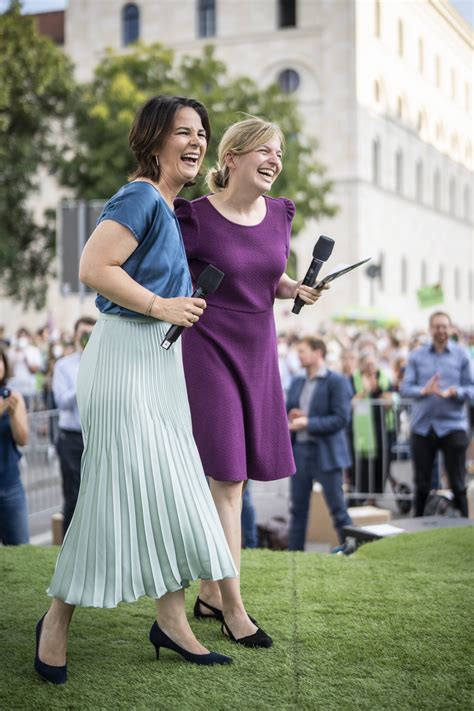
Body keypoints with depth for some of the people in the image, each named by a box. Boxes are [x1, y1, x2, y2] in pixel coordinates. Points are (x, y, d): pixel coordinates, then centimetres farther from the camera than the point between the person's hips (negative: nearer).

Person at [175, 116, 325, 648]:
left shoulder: (279, 214, 6)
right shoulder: (194, 218, -11)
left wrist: (298, 289, 1)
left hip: (257, 354, 6)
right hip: (208, 350, -6)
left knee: (229, 477, 10)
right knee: (225, 477, -7)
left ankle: (208, 594, 22)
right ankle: (233, 610, 1)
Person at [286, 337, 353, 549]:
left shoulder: (336, 381, -6)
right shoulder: (297, 383, 14)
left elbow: (341, 419, -14)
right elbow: (287, 411, 18)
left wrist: (307, 423, -18)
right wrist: (291, 418, -6)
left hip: (326, 454, -6)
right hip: (299, 451, 6)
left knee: (338, 509, -1)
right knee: (297, 509, 9)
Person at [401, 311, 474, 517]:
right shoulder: (416, 356, 8)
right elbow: (405, 388, 0)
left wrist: (452, 392, -20)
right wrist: (424, 391, -19)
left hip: (452, 425, -2)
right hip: (422, 425, 2)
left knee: (457, 483, 1)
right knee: (421, 484, 9)